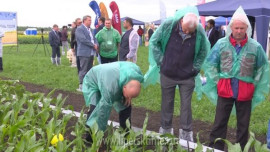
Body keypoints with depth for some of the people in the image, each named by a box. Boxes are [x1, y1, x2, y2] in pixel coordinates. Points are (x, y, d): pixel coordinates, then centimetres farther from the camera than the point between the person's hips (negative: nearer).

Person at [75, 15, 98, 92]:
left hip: (91, 52, 9)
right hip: (84, 53, -8)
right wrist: (93, 45, -14)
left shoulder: (90, 29, 17)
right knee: (83, 70, -6)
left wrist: (96, 45, -5)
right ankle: (81, 86, -1)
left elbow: (94, 38, 17)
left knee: (89, 70, 13)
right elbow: (83, 40, -20)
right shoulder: (79, 29, -9)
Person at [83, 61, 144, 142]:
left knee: (126, 106, -4)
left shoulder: (137, 73, -29)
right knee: (95, 109, -27)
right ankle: (89, 140, -14)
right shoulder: (110, 87, -48)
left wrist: (128, 98, -16)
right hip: (93, 82, -6)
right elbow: (104, 110, -39)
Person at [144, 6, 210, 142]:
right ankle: (165, 131, 29)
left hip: (187, 77, 0)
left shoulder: (200, 31, -14)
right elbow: (154, 41, -3)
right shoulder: (168, 24, -17)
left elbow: (204, 51, 5)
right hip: (167, 74, 0)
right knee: (167, 104, 12)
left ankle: (186, 134, 19)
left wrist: (195, 67, 0)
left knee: (186, 105, 6)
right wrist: (161, 61, -5)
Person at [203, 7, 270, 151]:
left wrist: (254, 85, 5)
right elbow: (209, 64, 5)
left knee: (243, 124, 12)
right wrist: (218, 81, 1)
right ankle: (215, 148, 18)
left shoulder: (255, 47, -5)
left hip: (245, 92, 0)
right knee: (219, 122, 7)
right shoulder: (221, 44, -5)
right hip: (225, 90, 0)